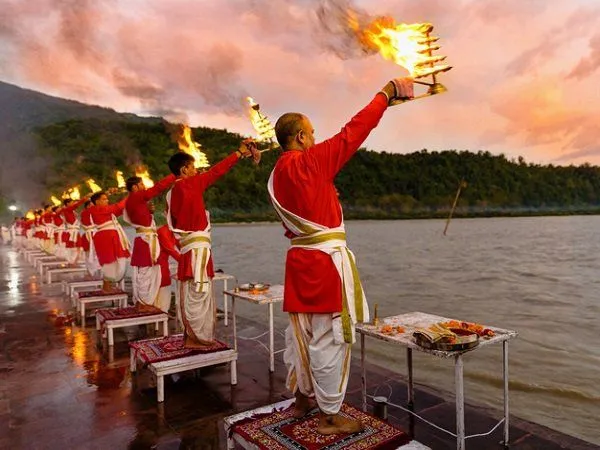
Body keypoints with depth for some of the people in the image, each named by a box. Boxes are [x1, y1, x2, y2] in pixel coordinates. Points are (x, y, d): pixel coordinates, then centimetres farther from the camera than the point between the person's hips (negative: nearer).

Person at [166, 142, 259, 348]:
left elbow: (173, 221, 16)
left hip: (188, 246, 9)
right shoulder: (191, 184, -11)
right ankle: (195, 337, 4)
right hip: (197, 247, -9)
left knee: (190, 293, 14)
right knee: (198, 293, -3)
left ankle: (191, 335, 23)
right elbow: (217, 171, -8)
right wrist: (240, 152, -1)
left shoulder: (172, 192, 13)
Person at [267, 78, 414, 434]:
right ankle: (330, 417, 15)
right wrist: (389, 91, -2)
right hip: (326, 262, -9)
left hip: (300, 259, 9)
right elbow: (353, 133, -11)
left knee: (302, 333, 18)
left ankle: (302, 400, 34)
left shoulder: (277, 175, 10)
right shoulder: (310, 162, -13)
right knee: (329, 338, 2)